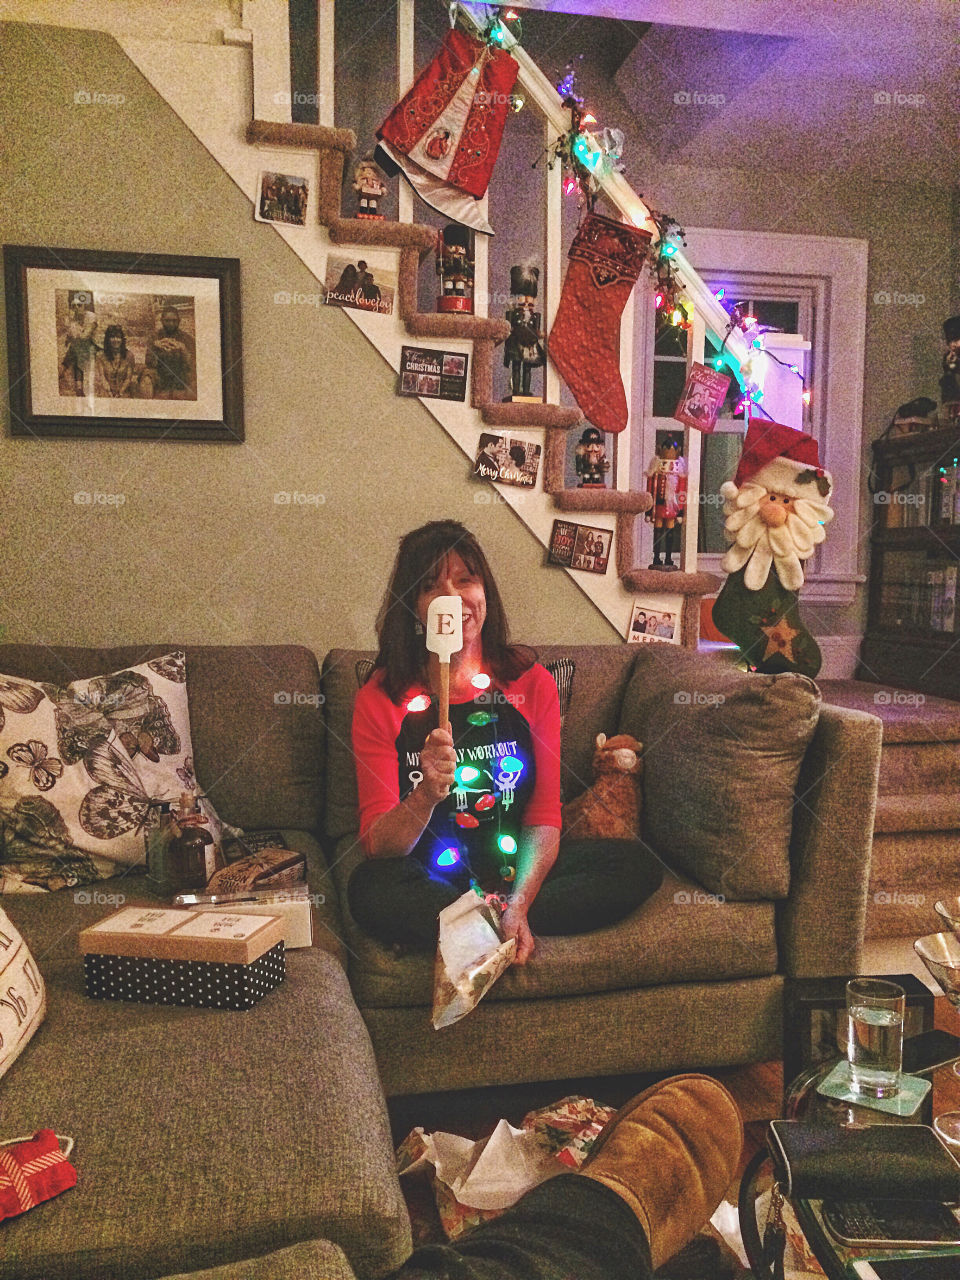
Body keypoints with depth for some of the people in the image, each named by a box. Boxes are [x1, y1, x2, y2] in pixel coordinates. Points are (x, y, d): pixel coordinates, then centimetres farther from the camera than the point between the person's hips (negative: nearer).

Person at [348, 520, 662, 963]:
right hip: (429, 873, -3)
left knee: (638, 865, -15)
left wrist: (518, 904, -19)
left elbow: (544, 816, -2)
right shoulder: (381, 700, -8)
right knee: (370, 891, -34)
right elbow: (378, 846, -11)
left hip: (516, 868, 4)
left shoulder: (531, 682, -2)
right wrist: (426, 796, -33)